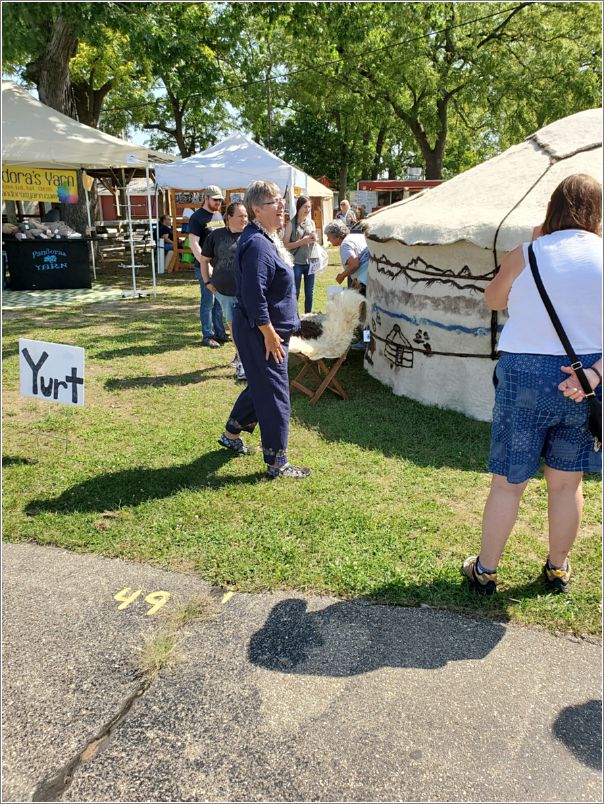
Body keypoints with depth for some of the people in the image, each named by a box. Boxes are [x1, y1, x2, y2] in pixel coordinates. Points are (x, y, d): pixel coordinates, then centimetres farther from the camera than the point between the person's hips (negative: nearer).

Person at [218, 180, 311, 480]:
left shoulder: (265, 238, 12)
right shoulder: (258, 245, -22)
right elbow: (254, 297, -27)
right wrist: (269, 334, -22)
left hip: (266, 331, 11)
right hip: (260, 333, -11)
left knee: (260, 385, 23)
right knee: (274, 395, -3)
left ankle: (231, 434, 40)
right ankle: (277, 463, 8)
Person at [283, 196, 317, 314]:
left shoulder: (311, 222, 8)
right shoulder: (291, 224, -6)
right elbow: (286, 245, -11)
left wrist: (314, 240, -4)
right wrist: (303, 241, -18)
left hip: (309, 262, 5)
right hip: (296, 263, -4)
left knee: (310, 293, 12)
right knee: (294, 294, 1)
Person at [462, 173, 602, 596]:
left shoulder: (525, 255, -6)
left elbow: (493, 299, 12)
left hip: (525, 375, -2)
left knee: (508, 482, 9)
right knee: (567, 483, 17)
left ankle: (485, 570, 24)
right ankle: (558, 568, 35)